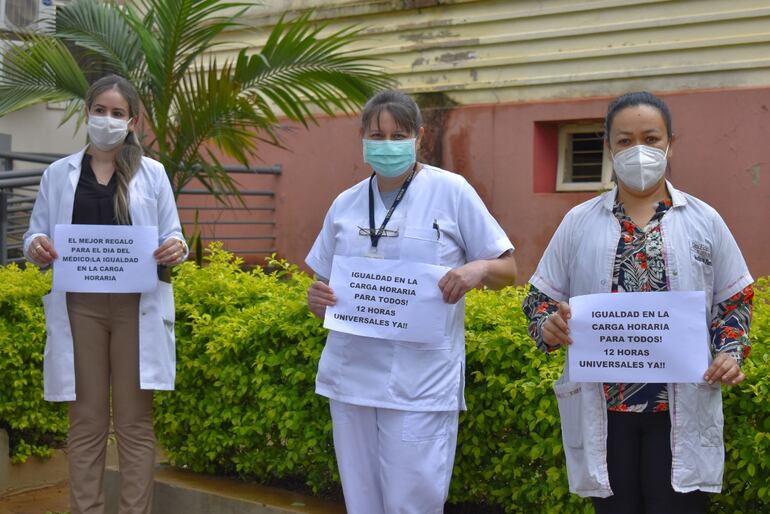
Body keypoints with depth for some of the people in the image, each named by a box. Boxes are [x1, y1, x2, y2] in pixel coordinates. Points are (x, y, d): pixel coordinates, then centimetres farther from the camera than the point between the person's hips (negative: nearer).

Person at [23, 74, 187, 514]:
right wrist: (36, 247, -14)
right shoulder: (59, 174, 9)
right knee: (87, 420, 4)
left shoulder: (152, 173, 7)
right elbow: (35, 238, 9)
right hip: (81, 306, 1)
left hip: (136, 307, -1)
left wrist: (176, 248, -16)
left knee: (135, 421, 2)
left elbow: (171, 238, 7)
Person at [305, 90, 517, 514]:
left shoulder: (451, 191, -4)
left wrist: (478, 268, -21)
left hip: (421, 383, -4)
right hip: (350, 377, 4)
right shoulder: (345, 204, 7)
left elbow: (507, 269, 1)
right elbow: (325, 284, 16)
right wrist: (316, 299, -7)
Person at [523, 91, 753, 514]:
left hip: (682, 411, -1)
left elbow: (734, 301, 11)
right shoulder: (579, 223, 5)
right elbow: (541, 298, 9)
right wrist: (548, 326, -13)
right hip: (603, 409, 1)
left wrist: (731, 351, -7)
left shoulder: (703, 221, 5)